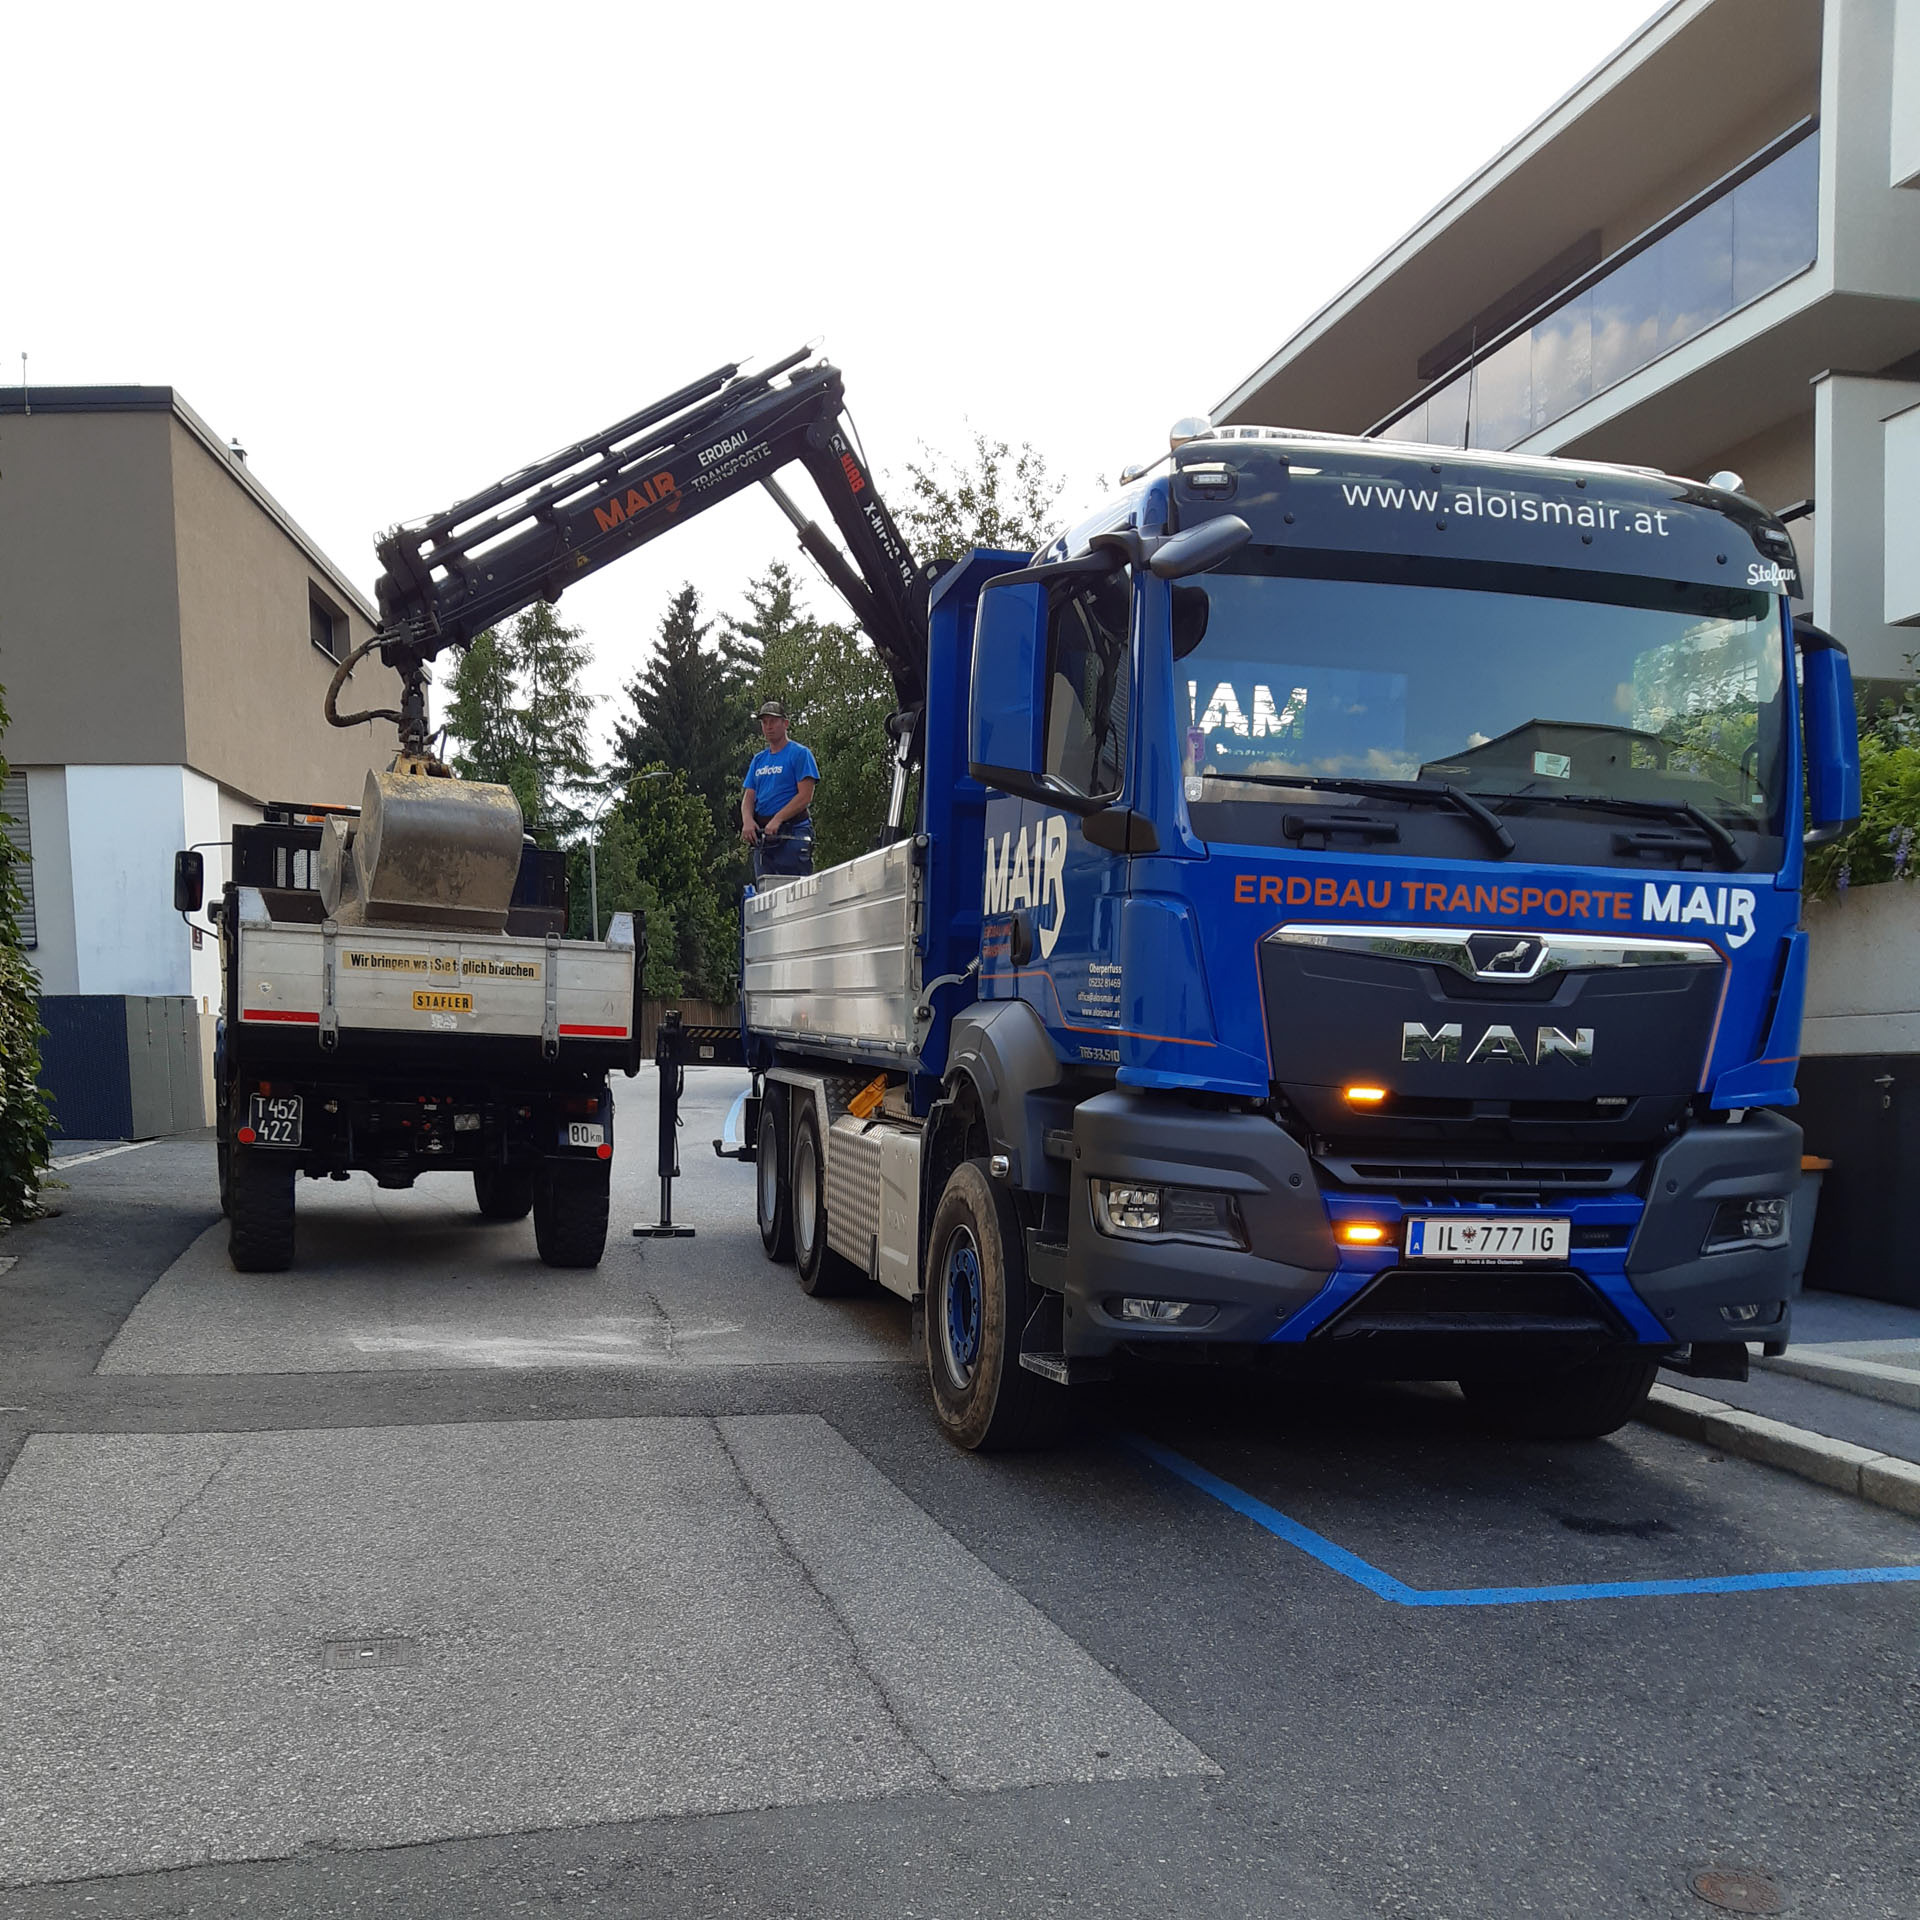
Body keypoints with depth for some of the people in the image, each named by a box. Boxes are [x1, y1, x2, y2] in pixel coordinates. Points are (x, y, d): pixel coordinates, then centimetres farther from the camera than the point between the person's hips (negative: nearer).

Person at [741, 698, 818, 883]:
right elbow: (748, 796, 14)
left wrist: (777, 819, -20)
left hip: (792, 834, -7)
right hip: (761, 835, 7)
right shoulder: (758, 760, 20)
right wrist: (747, 821, -8)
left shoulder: (799, 753, -1)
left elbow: (805, 796, -10)